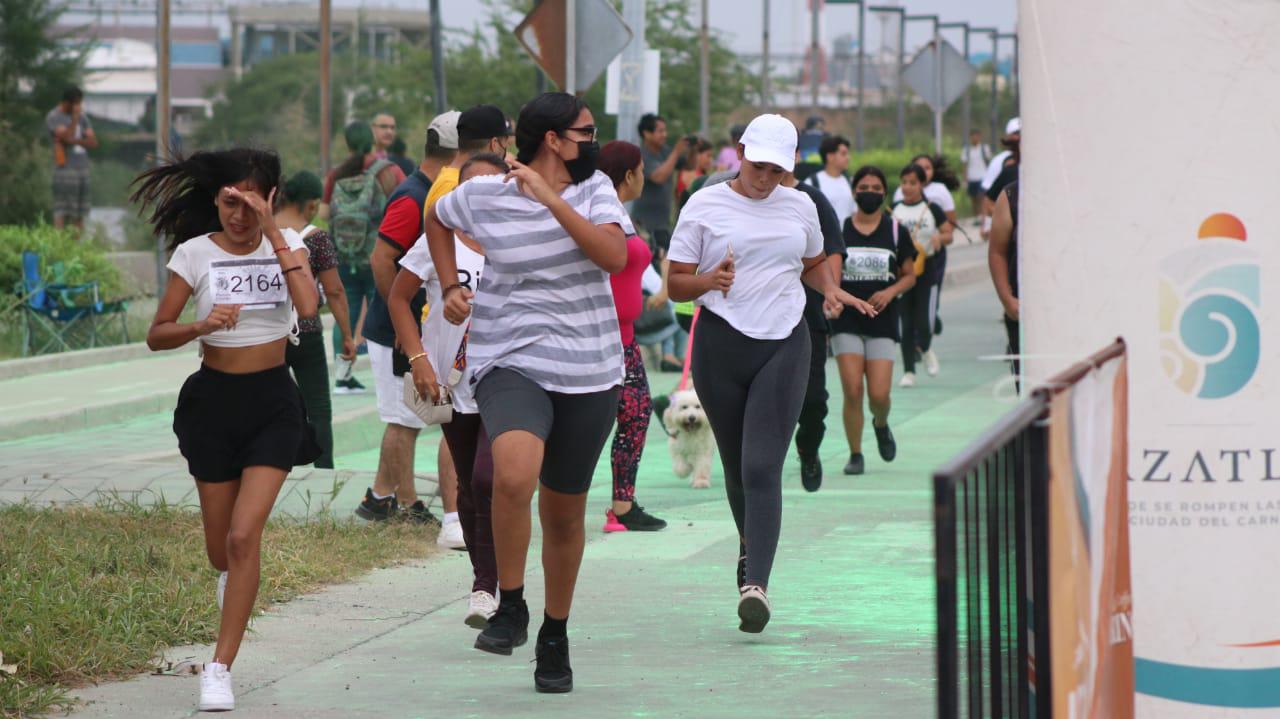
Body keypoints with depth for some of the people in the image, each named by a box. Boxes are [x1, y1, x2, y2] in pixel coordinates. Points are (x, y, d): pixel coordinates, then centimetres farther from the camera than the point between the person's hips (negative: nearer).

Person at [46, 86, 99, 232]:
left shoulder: (82, 117, 14)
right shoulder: (54, 117, -4)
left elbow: (93, 142, 6)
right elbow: (68, 137, -18)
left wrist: (75, 141, -10)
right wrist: (75, 117, -11)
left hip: (82, 169, 6)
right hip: (65, 169, -6)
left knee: (80, 214, 5)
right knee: (62, 213, -12)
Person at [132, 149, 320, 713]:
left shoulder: (286, 243, -1)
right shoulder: (195, 254, -4)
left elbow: (308, 306, -20)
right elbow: (157, 335, -2)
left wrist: (273, 231, -22)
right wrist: (202, 325, -22)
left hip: (273, 400, -1)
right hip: (213, 397, 1)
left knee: (244, 536, -15)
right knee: (220, 547, 8)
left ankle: (220, 670, -9)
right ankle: (231, 576, 48)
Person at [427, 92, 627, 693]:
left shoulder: (594, 190, 2)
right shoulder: (483, 196, -1)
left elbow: (615, 256, -16)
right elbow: (437, 219, 21)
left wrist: (551, 199, -21)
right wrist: (450, 288, 10)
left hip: (589, 373, 2)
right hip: (512, 363, -2)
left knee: (565, 513, 11)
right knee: (515, 473, -31)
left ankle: (555, 636, 32)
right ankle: (510, 608, -13)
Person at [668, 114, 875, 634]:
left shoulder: (799, 206, 11)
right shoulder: (705, 206, 1)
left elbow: (814, 263, 28)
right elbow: (676, 283, 1)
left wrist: (831, 290, 7)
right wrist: (711, 281, -20)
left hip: (784, 344, 0)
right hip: (721, 343, 0)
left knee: (762, 467, -14)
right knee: (736, 467, 10)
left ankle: (756, 582, -24)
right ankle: (751, 545, 40)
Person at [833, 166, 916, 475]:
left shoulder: (896, 232, 5)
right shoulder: (839, 230, 4)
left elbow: (909, 276, 9)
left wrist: (890, 292, -9)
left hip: (882, 322, 0)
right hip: (846, 321, 0)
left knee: (879, 394, -8)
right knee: (852, 391, -10)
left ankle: (881, 425, 27)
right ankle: (855, 454, 4)